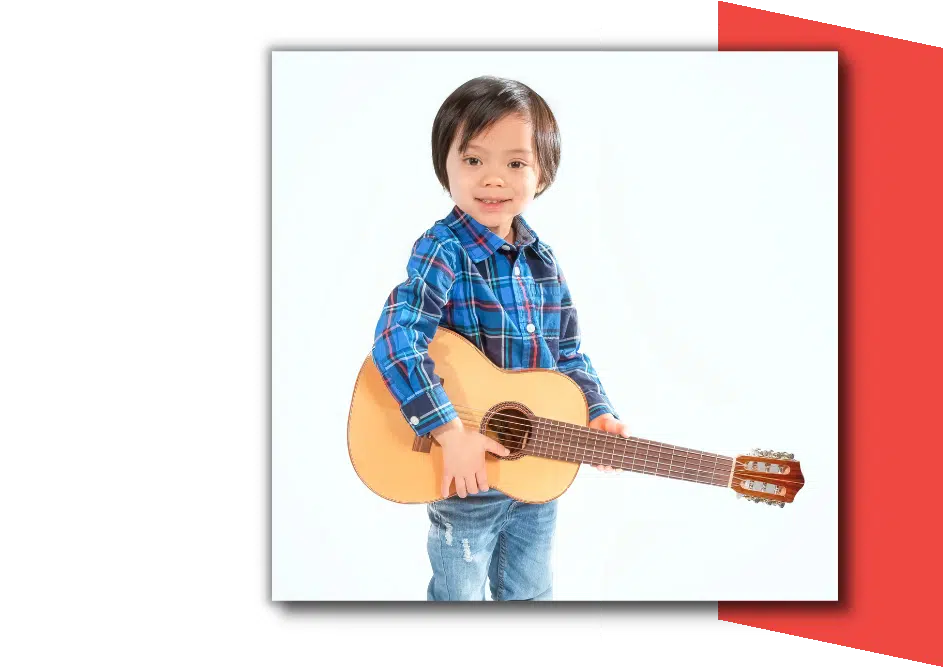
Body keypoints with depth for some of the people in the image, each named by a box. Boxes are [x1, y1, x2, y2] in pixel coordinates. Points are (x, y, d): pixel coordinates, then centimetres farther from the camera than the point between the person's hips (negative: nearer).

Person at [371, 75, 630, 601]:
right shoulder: (443, 252, -18)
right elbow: (396, 340, -32)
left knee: (531, 595, 22)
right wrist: (451, 433, -35)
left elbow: (568, 354, 10)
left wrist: (598, 413, -6)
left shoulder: (543, 261, 2)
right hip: (465, 476, -6)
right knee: (459, 596, 13)